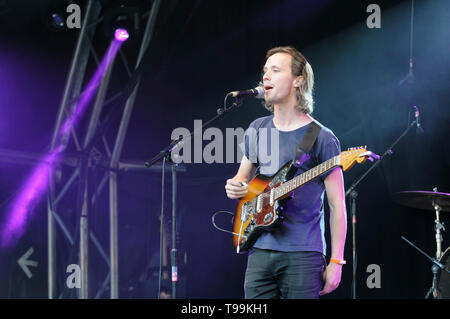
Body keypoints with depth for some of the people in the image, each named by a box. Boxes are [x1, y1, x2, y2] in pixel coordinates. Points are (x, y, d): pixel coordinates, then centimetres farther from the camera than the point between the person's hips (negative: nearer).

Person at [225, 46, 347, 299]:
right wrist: (235, 187, 1)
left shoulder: (321, 138, -4)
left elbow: (337, 205, -3)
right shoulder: (257, 130, 12)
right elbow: (243, 178, 26)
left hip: (303, 255, -5)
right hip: (260, 251, 5)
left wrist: (336, 261, -8)